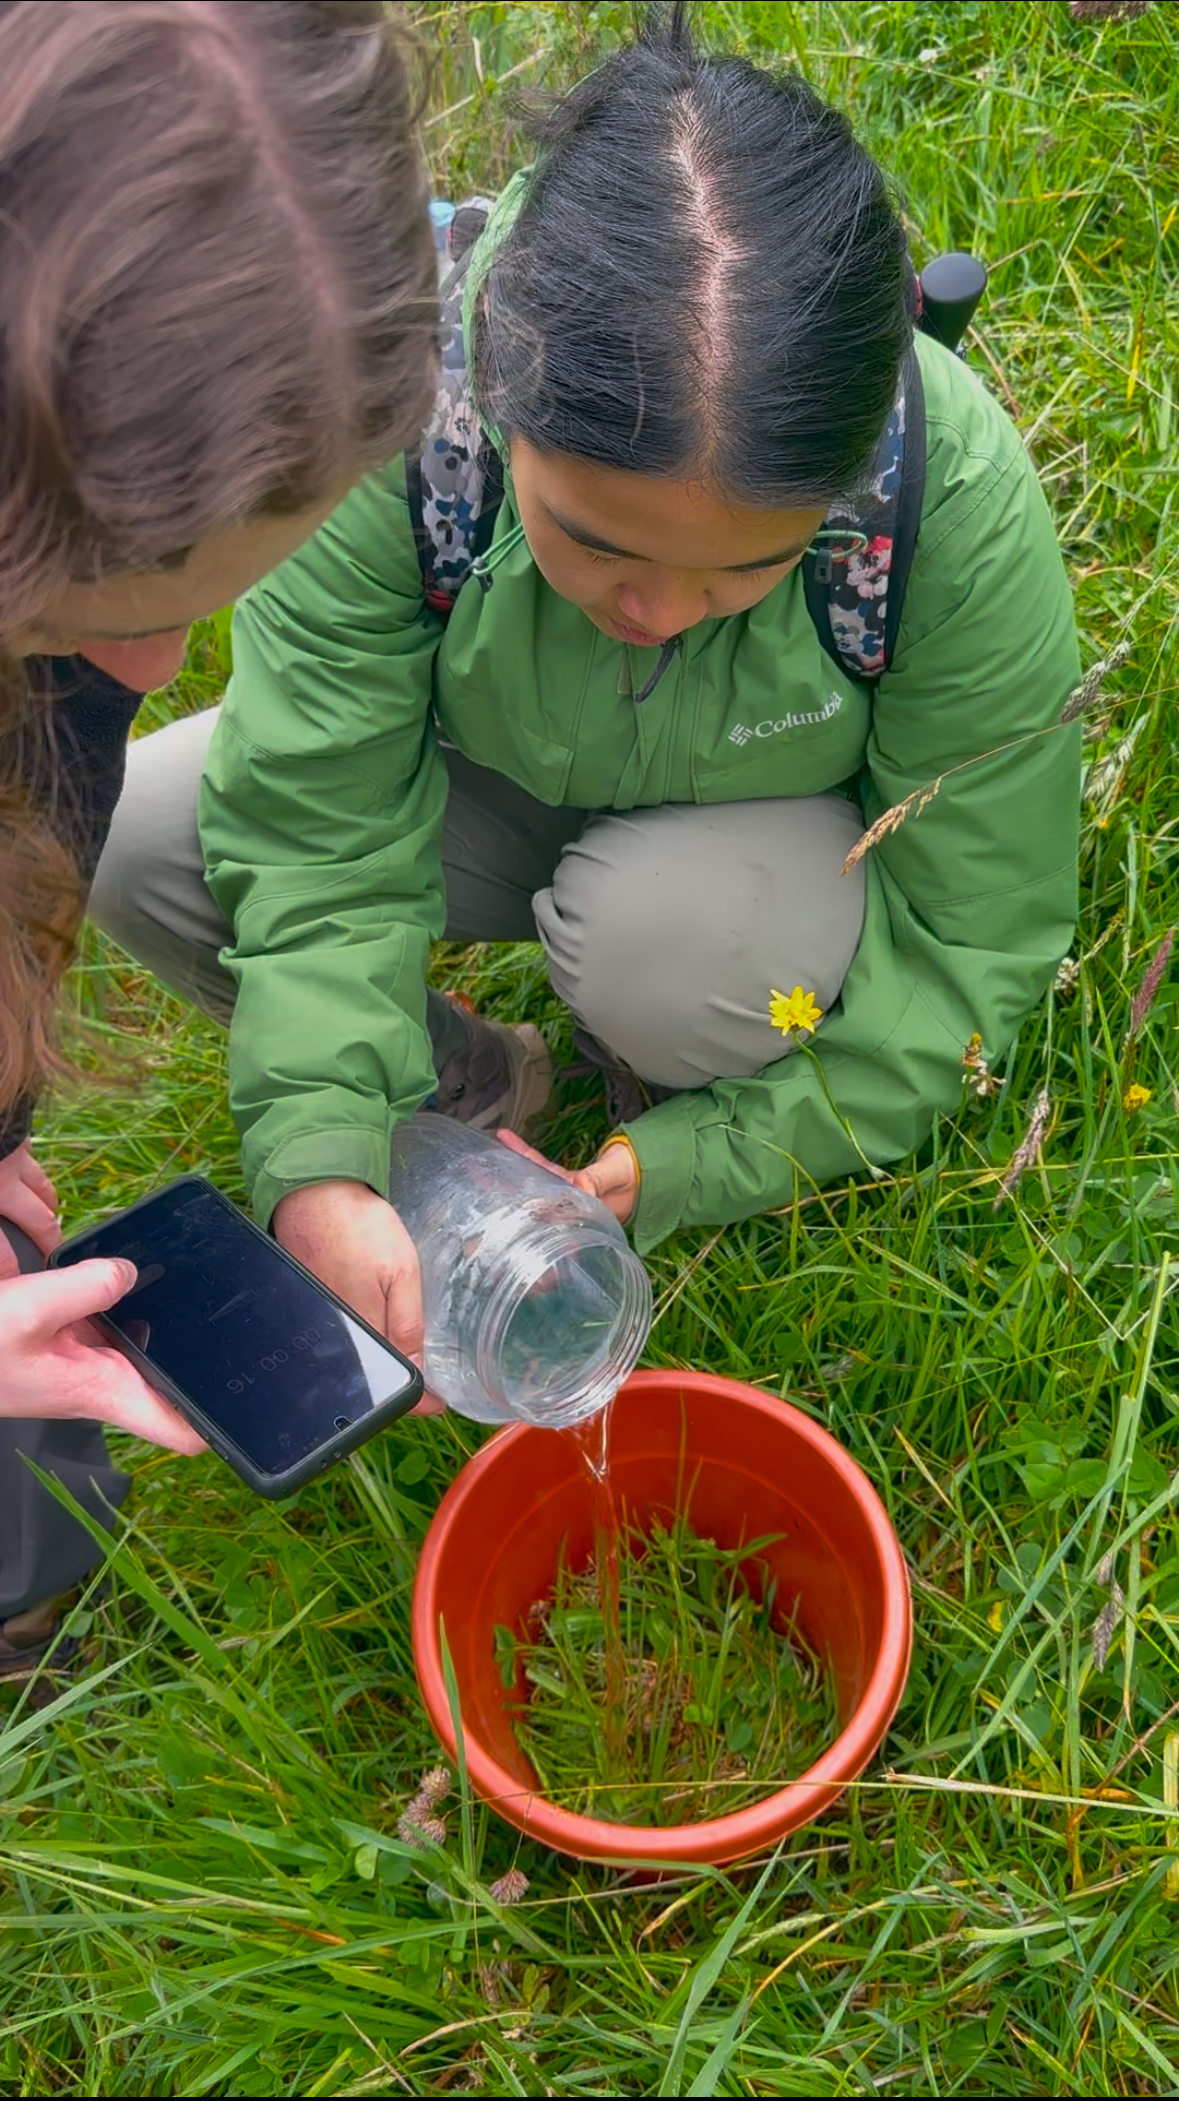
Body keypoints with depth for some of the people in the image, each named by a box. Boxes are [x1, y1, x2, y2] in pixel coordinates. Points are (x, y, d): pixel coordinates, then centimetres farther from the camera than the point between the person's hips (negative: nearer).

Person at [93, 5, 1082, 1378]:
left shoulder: (957, 493, -33)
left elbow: (980, 928, -22)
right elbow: (322, 830, -25)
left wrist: (683, 1164, -27)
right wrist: (323, 1171, -39)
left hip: (787, 842, -2)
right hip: (512, 792, 2)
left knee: (655, 928, -38)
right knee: (130, 835, -18)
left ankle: (673, 1102, 1)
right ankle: (469, 1090, 6)